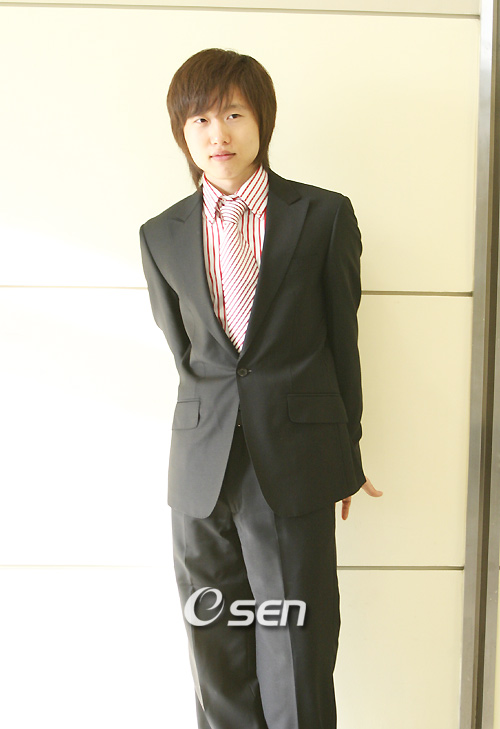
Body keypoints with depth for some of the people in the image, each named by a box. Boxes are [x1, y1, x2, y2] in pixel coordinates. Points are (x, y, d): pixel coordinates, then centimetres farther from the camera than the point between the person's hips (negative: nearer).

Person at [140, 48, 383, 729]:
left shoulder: (324, 215, 0)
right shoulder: (161, 236, 7)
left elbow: (342, 340, 5)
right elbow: (184, 351, 13)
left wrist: (345, 456, 10)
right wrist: (218, 425, 10)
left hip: (295, 469, -2)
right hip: (201, 472, 3)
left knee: (296, 667, 5)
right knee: (218, 665, 13)